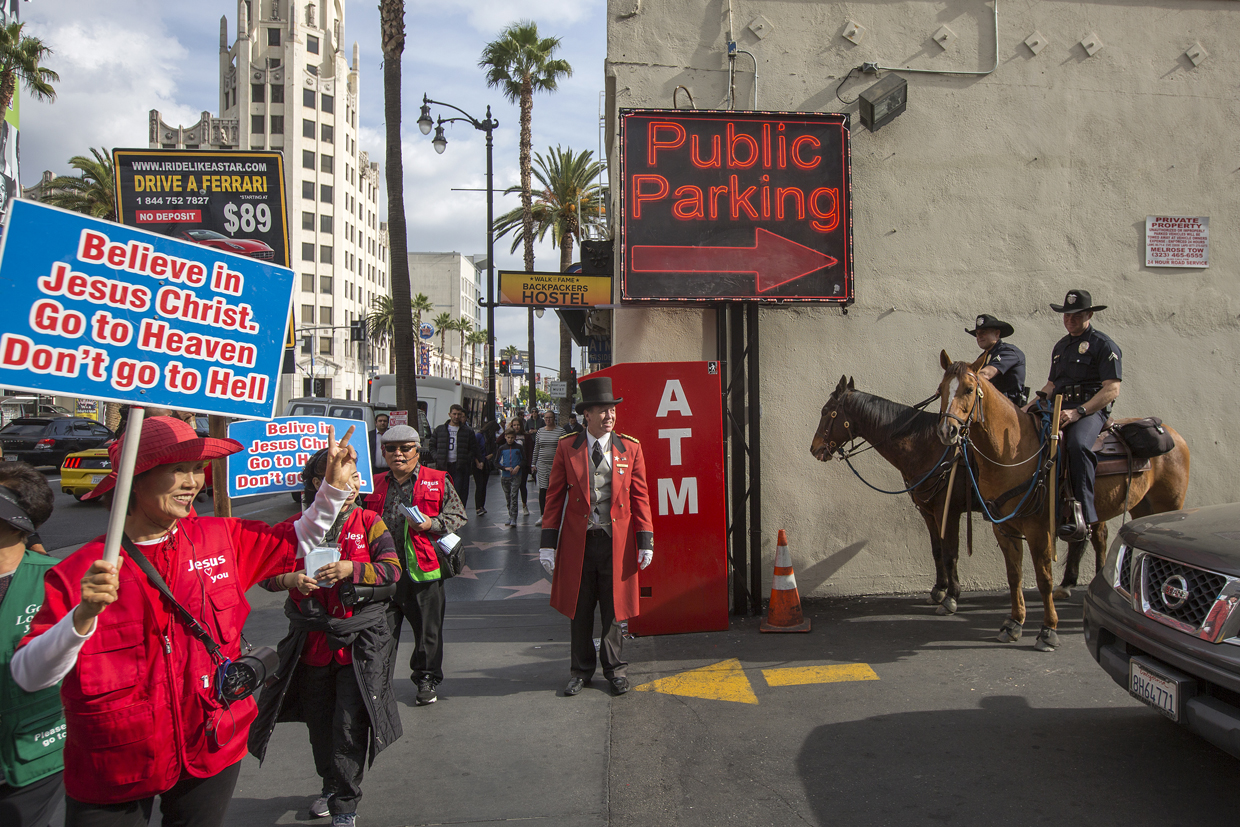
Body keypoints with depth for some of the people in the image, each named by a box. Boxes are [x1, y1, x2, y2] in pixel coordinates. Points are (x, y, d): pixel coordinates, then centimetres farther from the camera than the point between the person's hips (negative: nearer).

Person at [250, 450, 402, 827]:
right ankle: (331, 786, 40)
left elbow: (392, 570, -9)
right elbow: (264, 571, 3)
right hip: (312, 641, 3)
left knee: (350, 725, -4)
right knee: (320, 722, 17)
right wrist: (290, 579, -17)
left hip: (360, 641, -2)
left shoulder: (369, 522, -2)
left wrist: (351, 569, -22)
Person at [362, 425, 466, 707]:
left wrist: (432, 524, -14)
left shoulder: (437, 482, 3)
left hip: (423, 568, -3)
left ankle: (427, 679, 22)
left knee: (428, 628, 6)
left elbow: (458, 515, 4)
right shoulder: (376, 485, 13)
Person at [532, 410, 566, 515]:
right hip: (542, 464, 2)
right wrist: (534, 463, 12)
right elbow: (536, 449, 15)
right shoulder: (540, 431, 10)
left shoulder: (560, 431, 0)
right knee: (542, 489, 0)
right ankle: (542, 515, 7)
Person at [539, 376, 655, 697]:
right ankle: (581, 670, 29)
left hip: (616, 541, 0)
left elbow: (640, 497, 2)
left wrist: (645, 541, -3)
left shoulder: (631, 448, 1)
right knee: (580, 610, 11)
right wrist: (548, 542, -2)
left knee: (613, 609, 10)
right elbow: (555, 497, 2)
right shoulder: (567, 448, -1)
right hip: (578, 540, 0)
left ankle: (614, 668, 29)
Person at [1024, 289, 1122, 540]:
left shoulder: (1103, 345, -1)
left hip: (1091, 409, -8)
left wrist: (1078, 412, -21)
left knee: (1078, 445, -37)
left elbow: (1112, 389, -10)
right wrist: (1030, 407, 10)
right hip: (1059, 408, 8)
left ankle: (1083, 517, -38)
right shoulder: (1061, 346, 22)